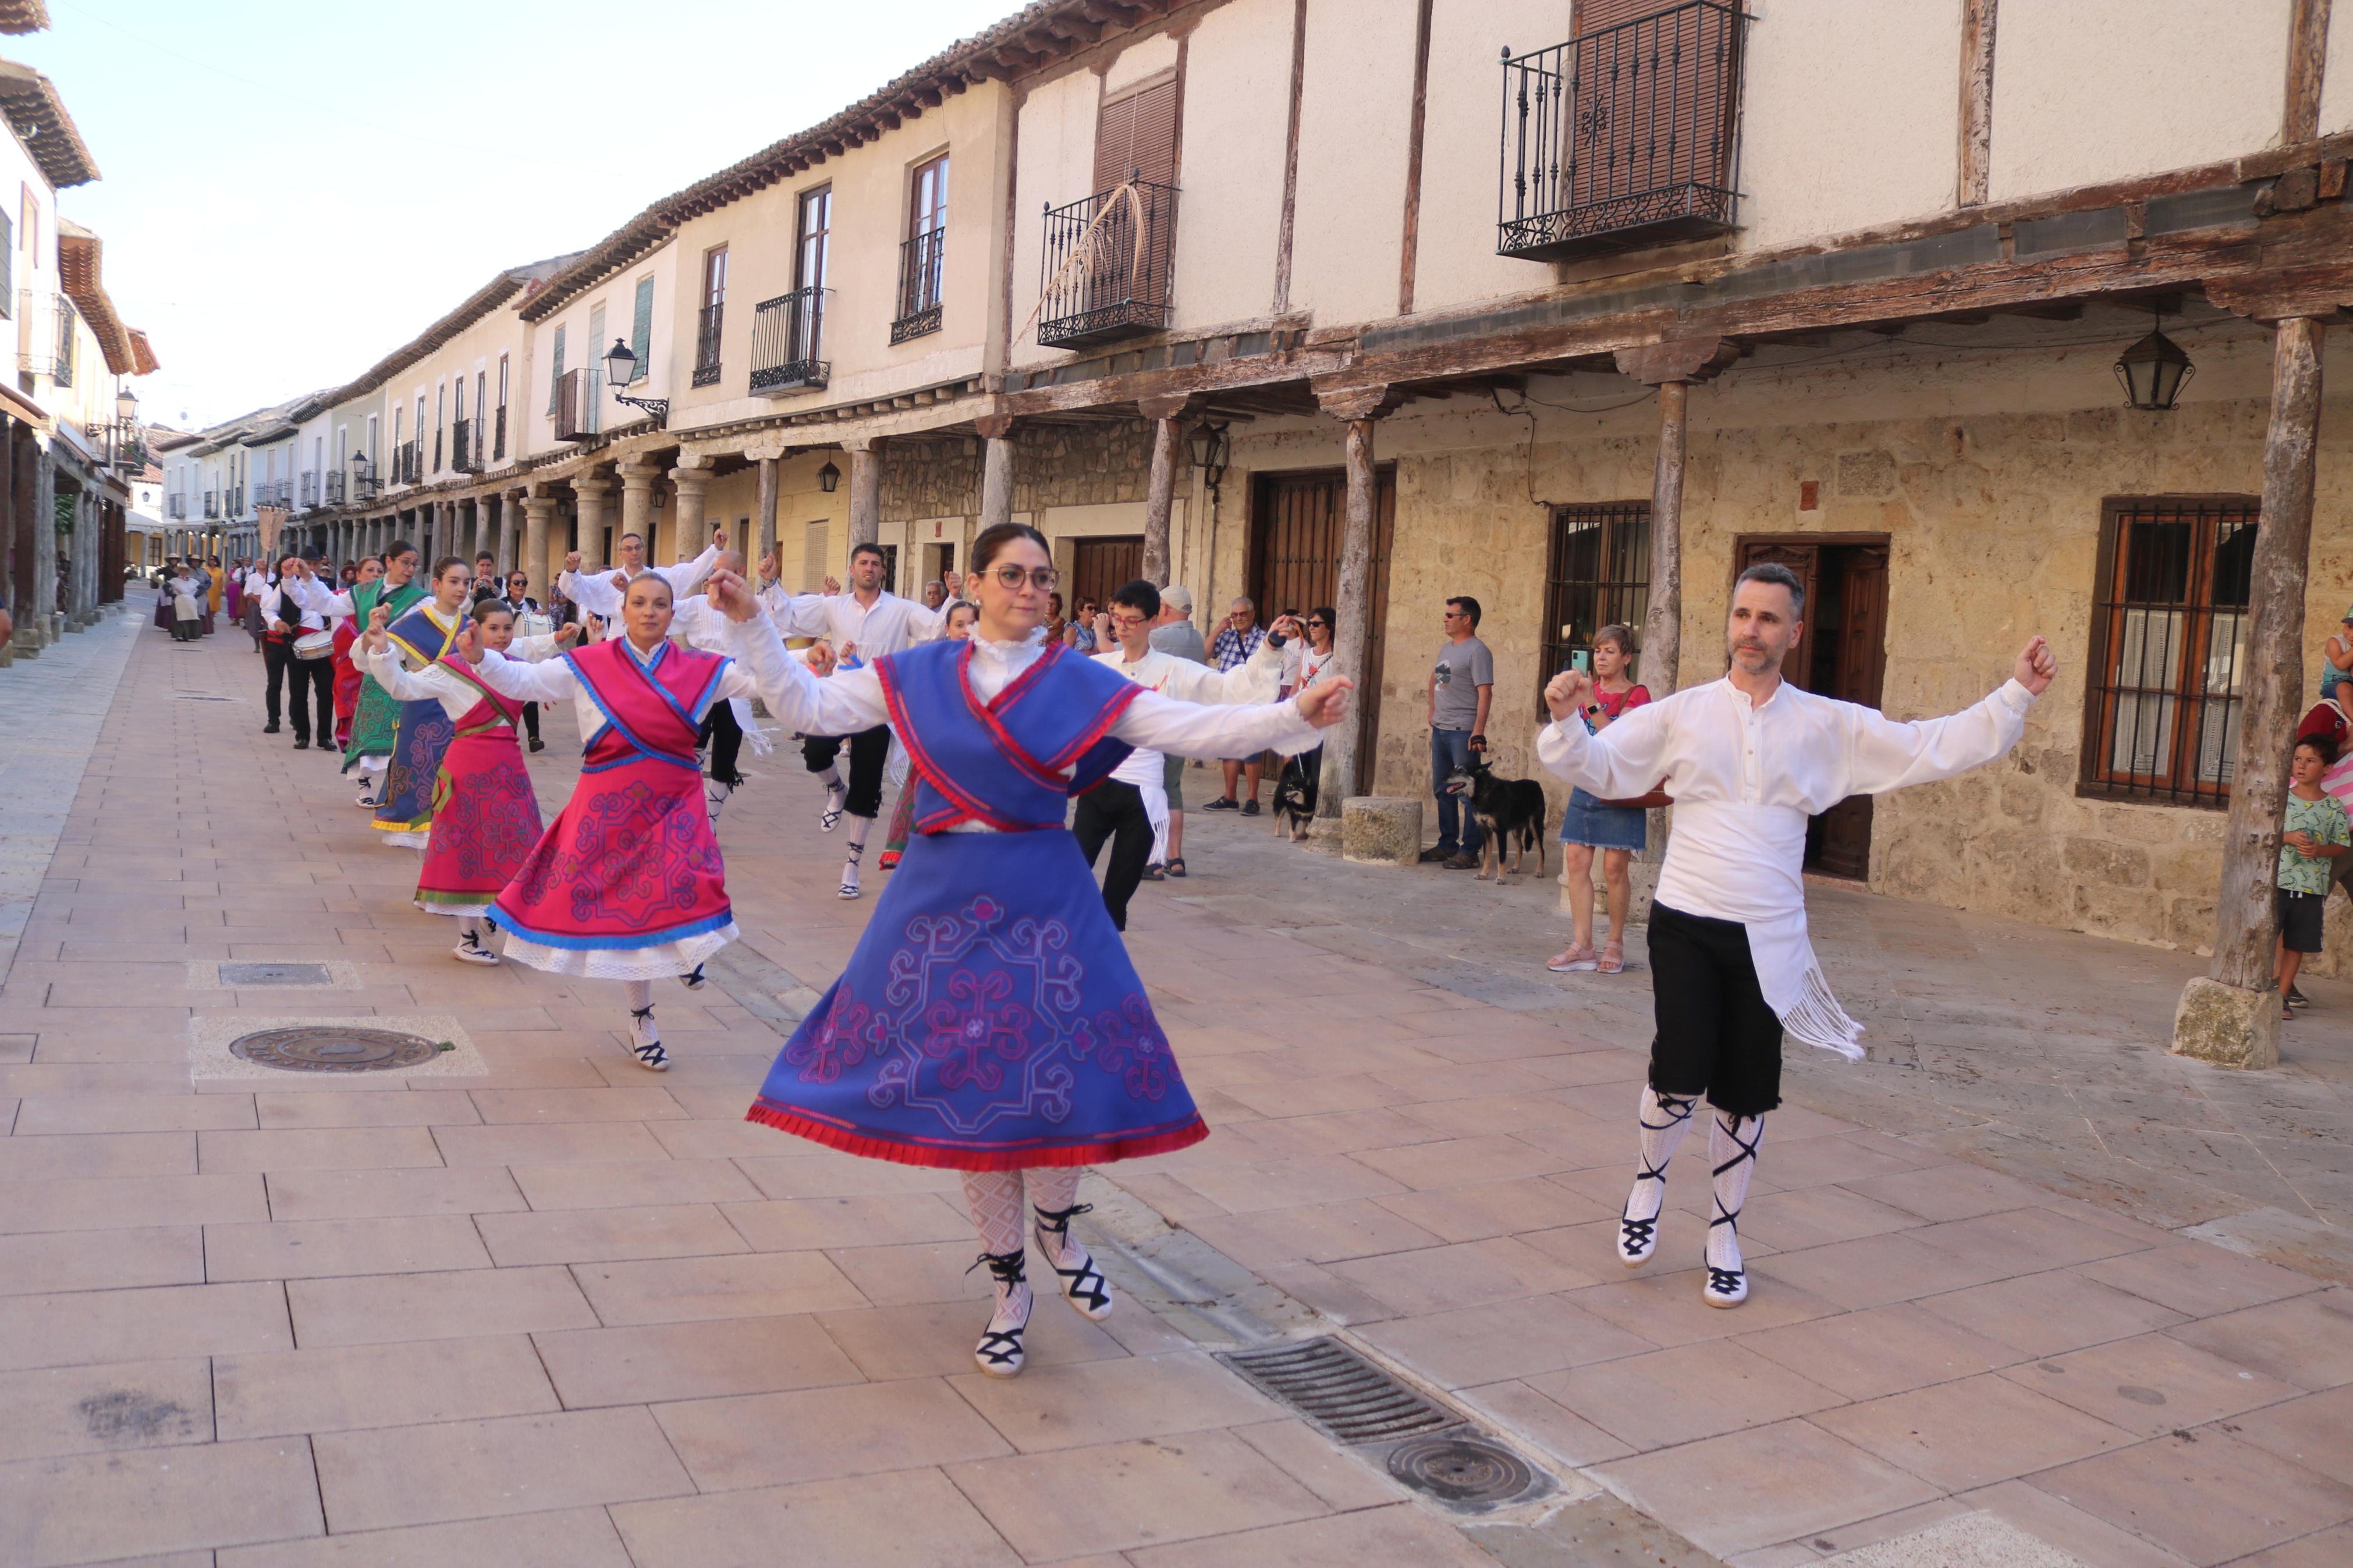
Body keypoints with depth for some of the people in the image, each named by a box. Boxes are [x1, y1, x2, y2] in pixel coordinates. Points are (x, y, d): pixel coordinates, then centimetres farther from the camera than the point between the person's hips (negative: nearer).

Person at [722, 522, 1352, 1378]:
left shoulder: (1082, 683, -1)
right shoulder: (918, 674, 5)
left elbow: (1197, 730, -8)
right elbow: (806, 705, 7)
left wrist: (1293, 716, -20)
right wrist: (752, 624, 1)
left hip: (1043, 900, -1)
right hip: (943, 897, 2)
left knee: (1055, 1074, -5)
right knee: (963, 1083, 6)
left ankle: (1057, 1229, 29)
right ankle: (1008, 1282, 24)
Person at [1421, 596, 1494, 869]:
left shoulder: (1477, 651, -11)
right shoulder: (1447, 649, 16)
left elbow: (1485, 693, -17)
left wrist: (1478, 732, -23)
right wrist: (1433, 711, 20)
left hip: (1463, 732, -9)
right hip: (1440, 729, 9)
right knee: (1442, 790, 14)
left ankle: (1469, 851, -3)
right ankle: (1447, 844, 23)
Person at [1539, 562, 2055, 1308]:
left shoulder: (1829, 726, 5)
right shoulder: (1682, 713, 1)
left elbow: (1936, 748, 5)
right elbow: (1601, 767, 2)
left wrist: (2016, 695, 0)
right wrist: (1566, 722, -17)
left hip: (1768, 938, 2)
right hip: (1686, 923, -2)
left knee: (1745, 1097, 8)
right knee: (1680, 1073, -14)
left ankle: (1724, 1236, 28)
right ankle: (1650, 1179, 19)